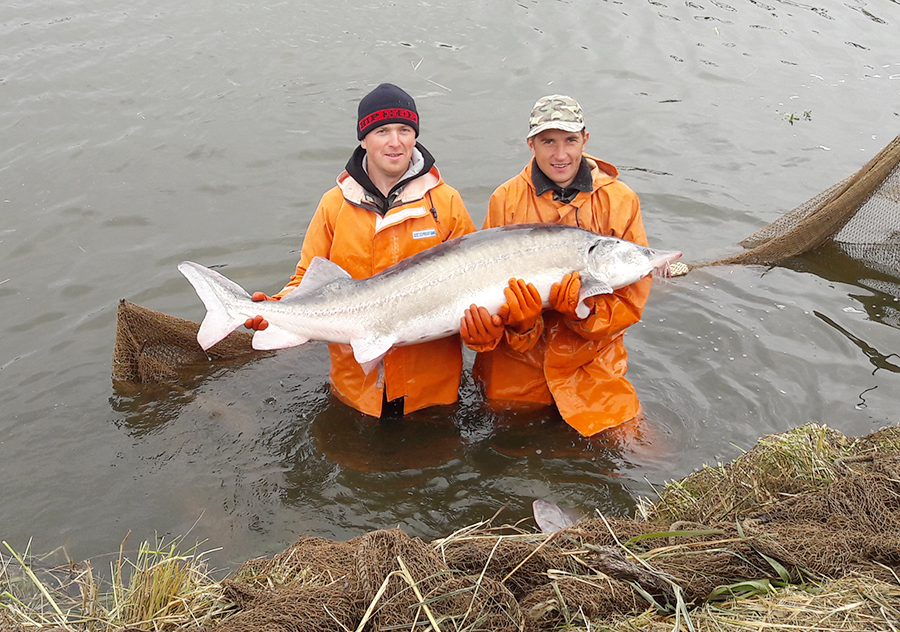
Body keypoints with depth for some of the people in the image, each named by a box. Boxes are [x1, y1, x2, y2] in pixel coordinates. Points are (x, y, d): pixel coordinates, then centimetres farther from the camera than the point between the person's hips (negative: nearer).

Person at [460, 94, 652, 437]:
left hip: (590, 361, 0)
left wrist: (584, 307, -27)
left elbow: (631, 298, -7)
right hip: (515, 367, 1)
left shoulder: (619, 200, -5)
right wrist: (519, 320, -27)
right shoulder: (505, 200, -4)